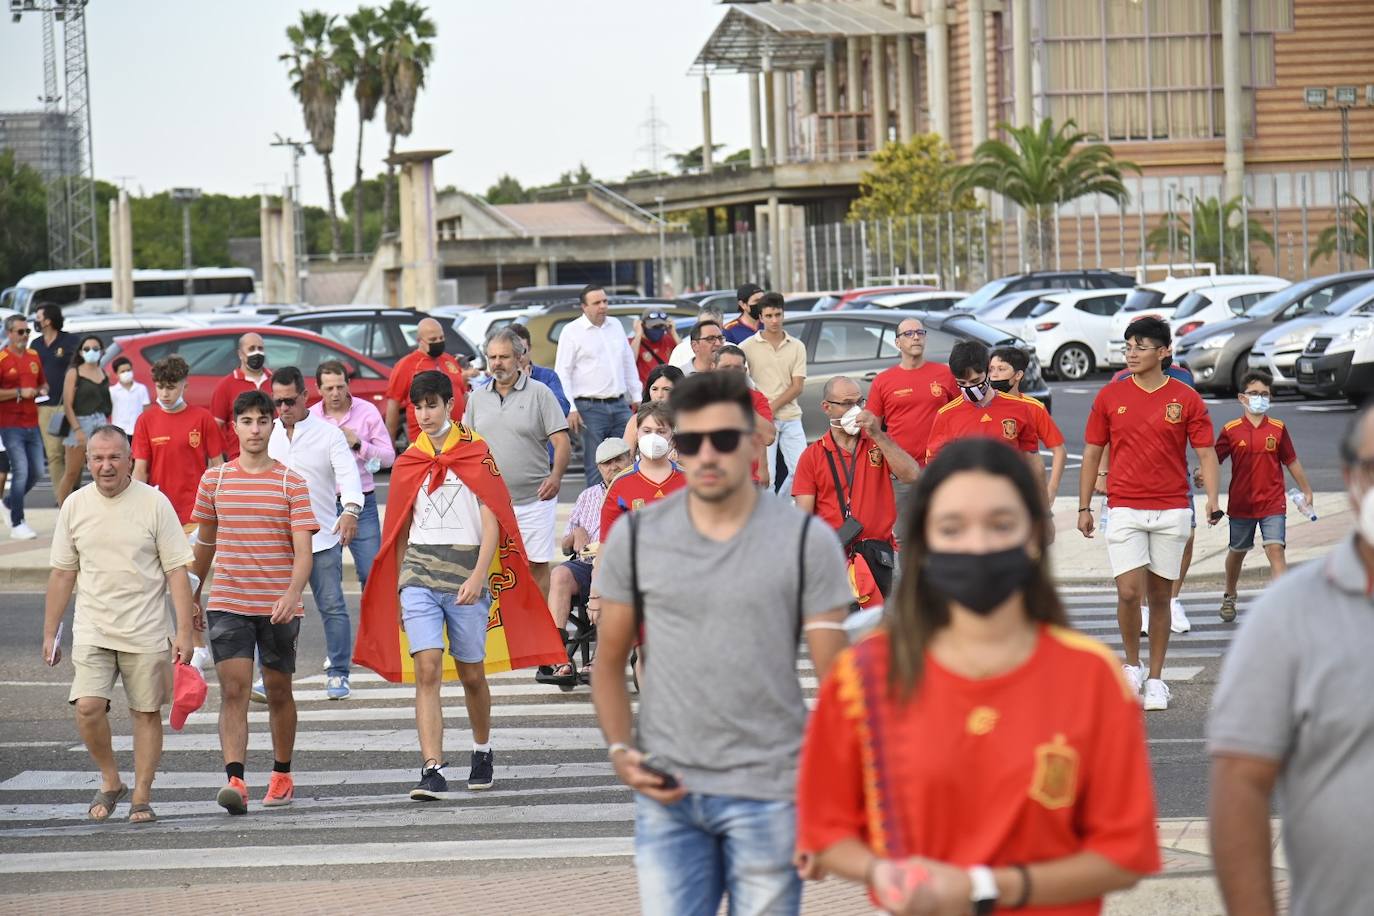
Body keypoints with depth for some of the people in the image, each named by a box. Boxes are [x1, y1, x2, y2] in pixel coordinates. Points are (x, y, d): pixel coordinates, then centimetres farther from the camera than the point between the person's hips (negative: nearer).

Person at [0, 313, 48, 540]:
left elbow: (43, 383, 24)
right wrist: (19, 393, -18)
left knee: (36, 471, 9)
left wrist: (42, 391, 2)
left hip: (32, 424, 7)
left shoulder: (34, 356, 11)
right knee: (21, 471, -10)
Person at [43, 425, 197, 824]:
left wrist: (185, 631, -8)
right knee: (88, 708, -13)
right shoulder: (75, 505, 4)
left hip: (145, 632, -1)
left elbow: (177, 571, -3)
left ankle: (141, 797, 14)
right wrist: (49, 633, 11)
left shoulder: (154, 503, -4)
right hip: (92, 630, 2)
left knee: (147, 713, 3)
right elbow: (62, 574, 11)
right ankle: (110, 781, 9)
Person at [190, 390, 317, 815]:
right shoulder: (214, 480, 5)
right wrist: (193, 595, 22)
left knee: (278, 691, 12)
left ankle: (282, 776, 28)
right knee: (233, 690, -12)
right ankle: (234, 780, -22)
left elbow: (303, 549, -9)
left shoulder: (292, 483, -2)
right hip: (227, 603, 1)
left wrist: (293, 592, -26)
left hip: (279, 607, 0)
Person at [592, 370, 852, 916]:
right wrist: (620, 751, -5)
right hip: (668, 791, 2)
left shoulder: (806, 542, -3)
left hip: (768, 792, -2)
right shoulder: (636, 538, 4)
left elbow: (834, 679, -3)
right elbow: (610, 663, 11)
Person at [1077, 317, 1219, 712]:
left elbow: (1206, 453, 2)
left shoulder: (1186, 399, 1)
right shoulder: (1109, 397, 3)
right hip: (1124, 508, 0)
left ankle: (1155, 679, 15)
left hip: (1172, 510, 0)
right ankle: (1131, 666, 11)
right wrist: (1084, 507, 7)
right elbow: (1092, 454, 9)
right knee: (1129, 592, -11)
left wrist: (1212, 500, -13)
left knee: (1160, 595, 6)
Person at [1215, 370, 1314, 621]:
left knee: (1276, 550, -15)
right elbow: (1214, 460, -2)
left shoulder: (1278, 429, 1)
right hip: (1241, 504, 1)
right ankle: (1229, 597, 42)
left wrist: (1306, 491, 17)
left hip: (1273, 504, -1)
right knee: (1237, 551, 18)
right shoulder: (1231, 431, -3)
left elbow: (1292, 462, 11)